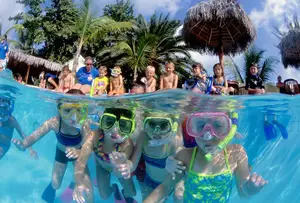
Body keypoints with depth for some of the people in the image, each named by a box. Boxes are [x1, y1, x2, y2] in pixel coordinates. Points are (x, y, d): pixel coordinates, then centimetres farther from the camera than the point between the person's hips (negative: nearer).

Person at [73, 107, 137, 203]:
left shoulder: (127, 144, -42)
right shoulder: (94, 137, -40)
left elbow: (119, 174, -43)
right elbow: (81, 161, -41)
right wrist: (79, 182, -60)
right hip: (102, 166, 1)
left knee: (131, 192, 7)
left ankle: (125, 194, 46)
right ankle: (114, 189, 43)